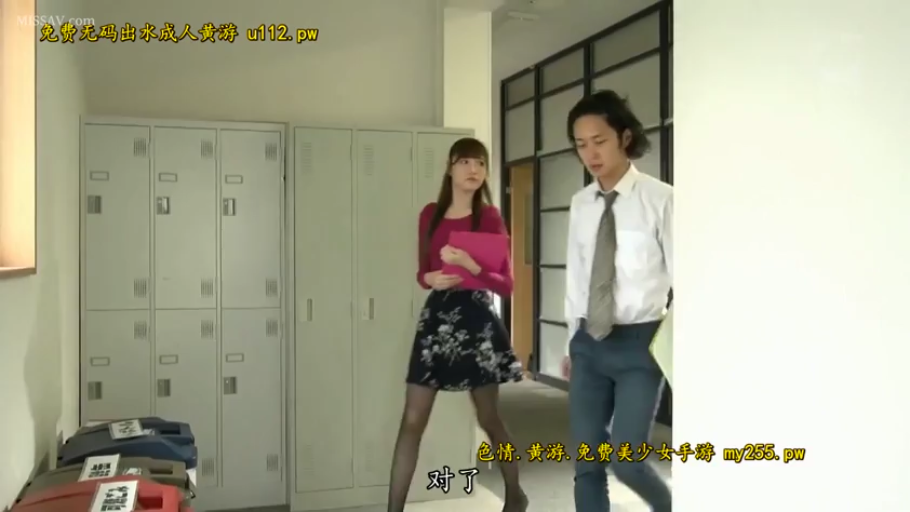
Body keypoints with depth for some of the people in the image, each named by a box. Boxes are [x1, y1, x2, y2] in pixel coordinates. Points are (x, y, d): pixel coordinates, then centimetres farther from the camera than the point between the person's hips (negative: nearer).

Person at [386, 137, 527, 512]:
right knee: (412, 420, 1)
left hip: (476, 319, -3)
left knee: (488, 418, 11)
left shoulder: (489, 217, -5)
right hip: (435, 317, 4)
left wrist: (470, 265, -23)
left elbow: (506, 285, -7)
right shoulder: (430, 214, 8)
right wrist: (431, 279, -8)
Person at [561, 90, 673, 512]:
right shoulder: (580, 204, 7)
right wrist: (572, 342, 15)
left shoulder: (659, 199, -9)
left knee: (625, 459, -8)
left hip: (639, 342, -5)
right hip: (589, 344, 5)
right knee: (586, 462, 9)